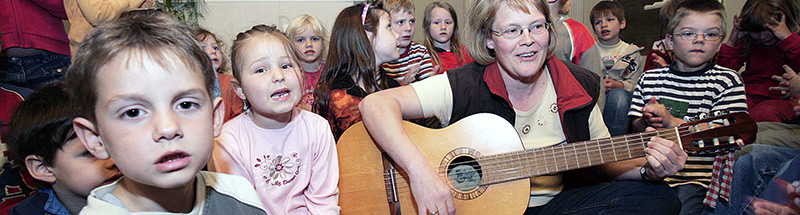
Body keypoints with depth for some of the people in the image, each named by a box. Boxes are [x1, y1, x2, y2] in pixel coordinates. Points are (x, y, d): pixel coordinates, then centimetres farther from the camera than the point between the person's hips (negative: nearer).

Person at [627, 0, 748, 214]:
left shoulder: (728, 81, 2)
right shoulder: (649, 78, 10)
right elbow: (635, 124, 13)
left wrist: (671, 122, -16)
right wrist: (647, 122, -12)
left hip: (698, 176, -2)